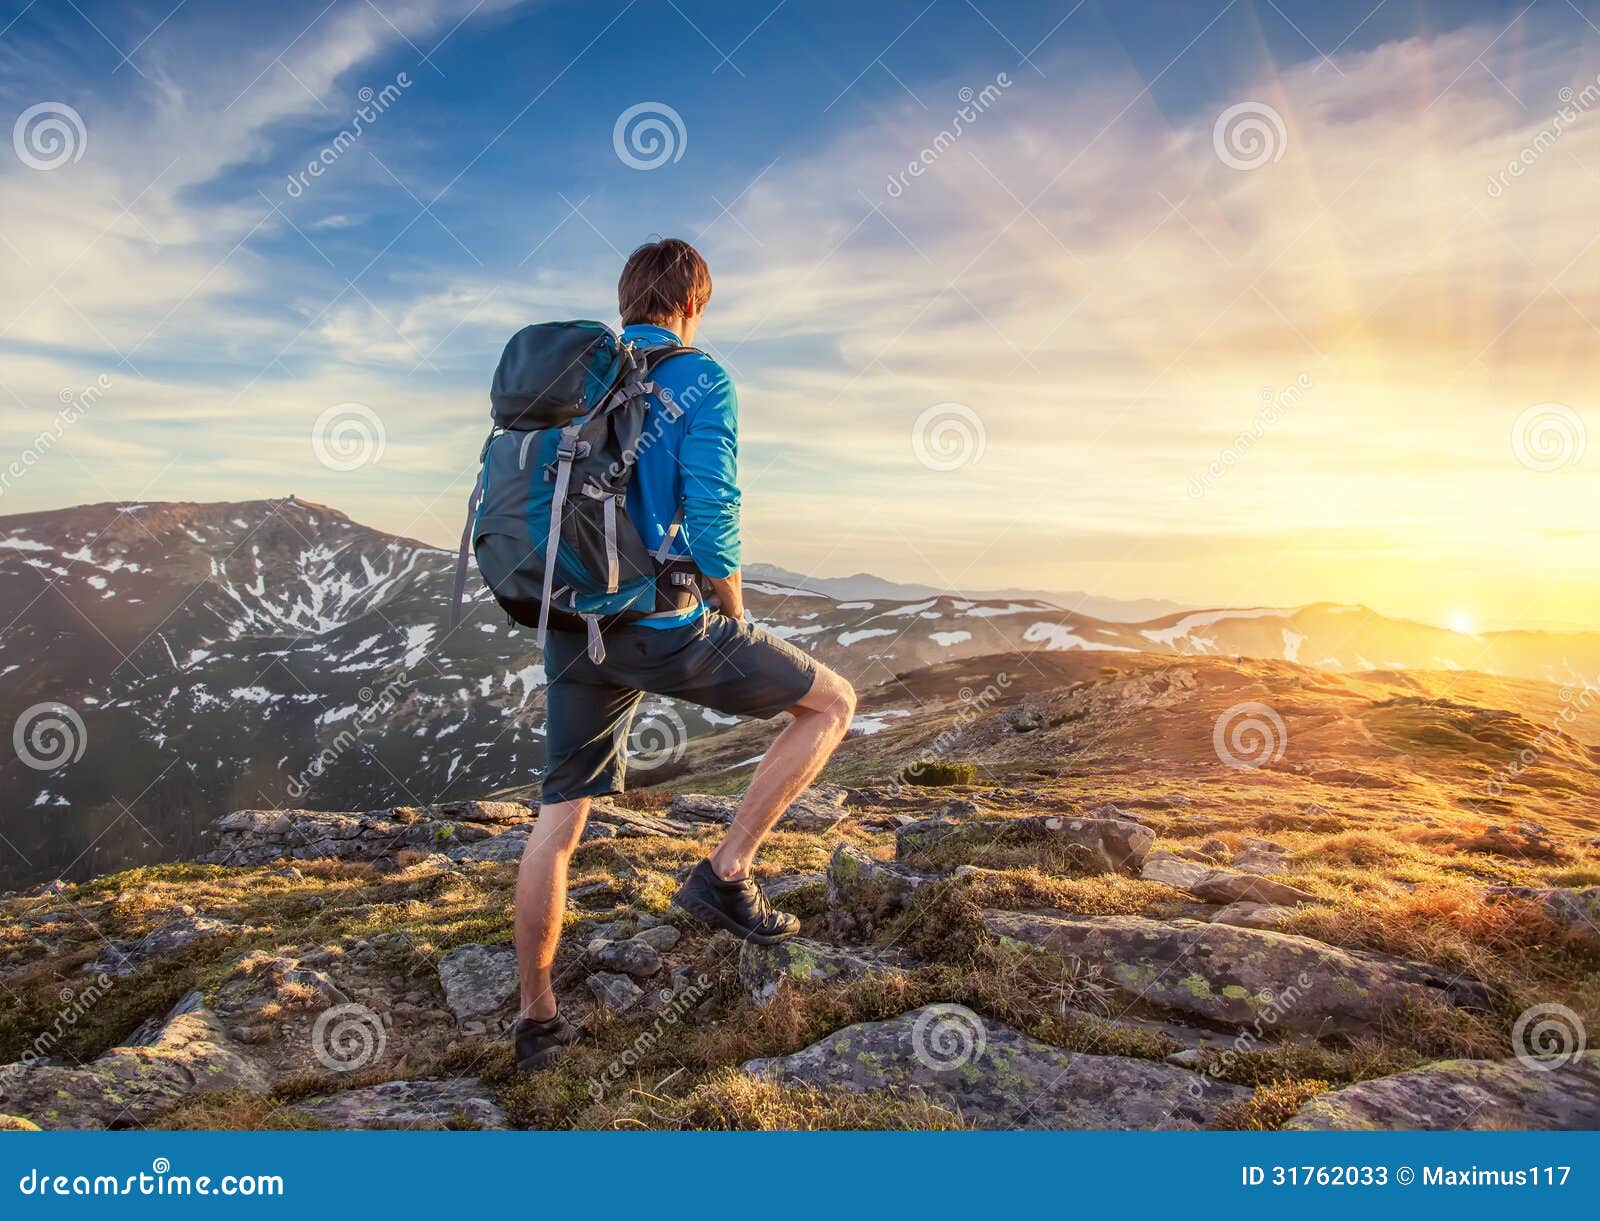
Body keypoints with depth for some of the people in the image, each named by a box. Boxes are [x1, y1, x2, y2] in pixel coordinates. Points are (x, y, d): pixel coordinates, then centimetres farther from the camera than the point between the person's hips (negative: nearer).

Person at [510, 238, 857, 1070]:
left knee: (558, 821, 16)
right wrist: (736, 621, 0)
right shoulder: (702, 382, -5)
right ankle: (724, 875, 6)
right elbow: (712, 518, -16)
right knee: (831, 701, 12)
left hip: (573, 630, 6)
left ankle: (537, 1019, 25)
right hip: (665, 627, -6)